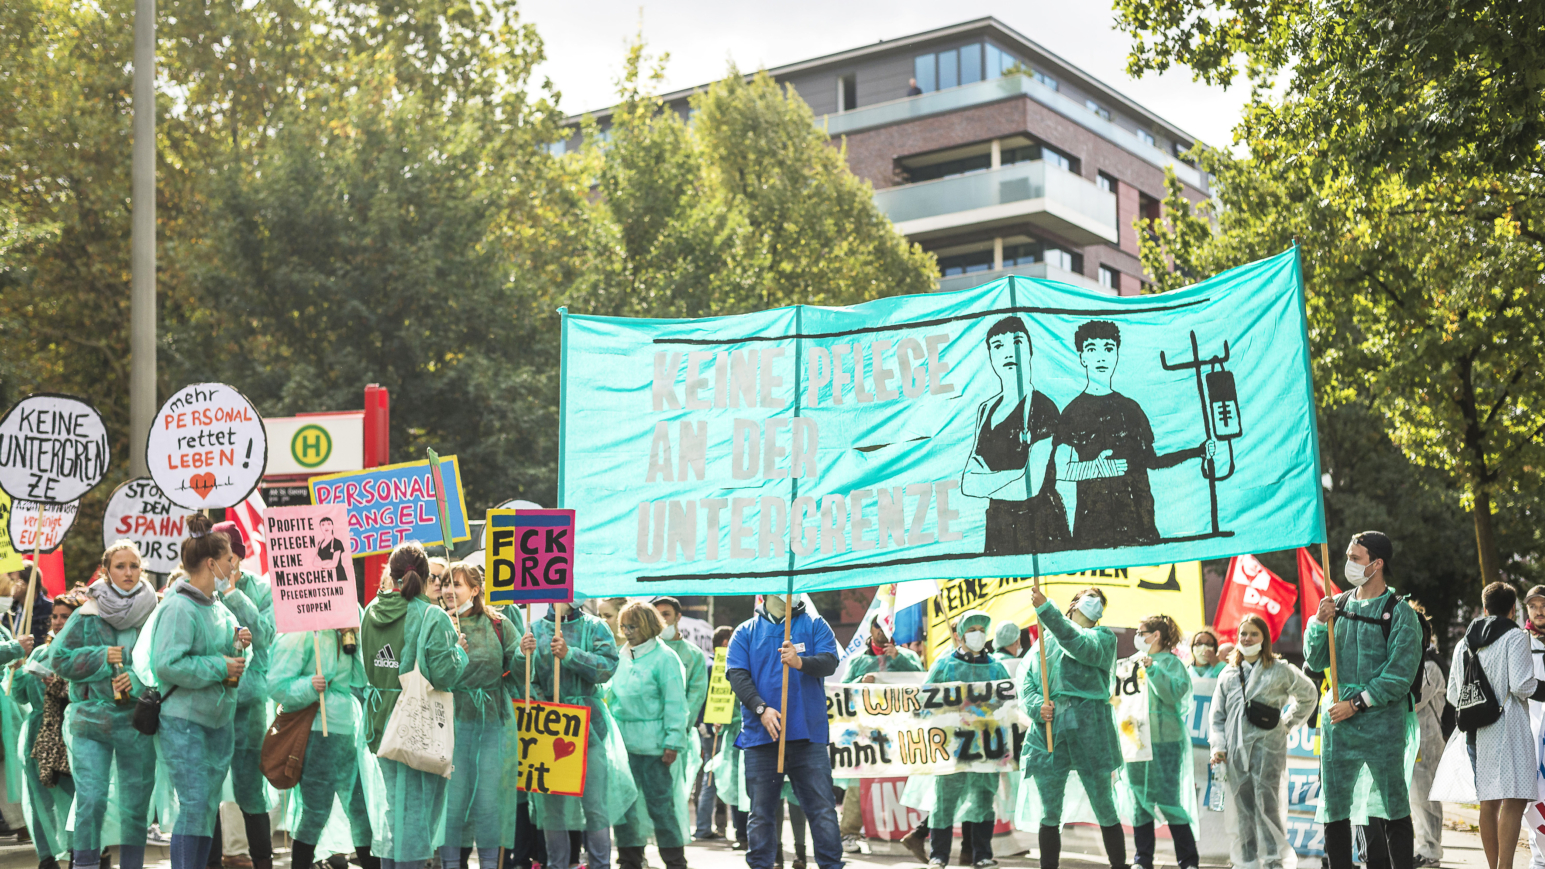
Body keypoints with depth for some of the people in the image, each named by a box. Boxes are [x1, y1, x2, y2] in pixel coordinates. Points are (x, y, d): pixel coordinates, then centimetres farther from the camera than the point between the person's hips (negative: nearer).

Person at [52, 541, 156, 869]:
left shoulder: (153, 614, 4)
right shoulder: (87, 615, 3)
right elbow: (58, 659, 2)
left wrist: (140, 679, -14)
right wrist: (101, 657, -9)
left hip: (137, 721, 1)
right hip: (92, 718, -1)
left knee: (136, 805, 7)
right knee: (90, 800, -10)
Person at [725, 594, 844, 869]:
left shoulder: (815, 625, 10)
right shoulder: (746, 632, 10)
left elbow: (829, 661, -5)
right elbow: (737, 674, -1)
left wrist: (801, 662, -26)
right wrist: (761, 708, -16)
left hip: (808, 733, 0)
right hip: (761, 735, 1)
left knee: (822, 808, -2)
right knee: (761, 810, 5)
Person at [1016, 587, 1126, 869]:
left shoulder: (1103, 636, 9)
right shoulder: (1044, 641, 18)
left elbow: (1083, 647, -14)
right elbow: (1026, 684, 11)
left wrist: (1046, 610, -21)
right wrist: (1037, 706, -11)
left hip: (1089, 731, -2)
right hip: (1048, 730, 2)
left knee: (1105, 810, 1)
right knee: (1049, 814, 4)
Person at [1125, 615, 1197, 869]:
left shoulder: (1170, 662, -3)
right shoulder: (1135, 663, 16)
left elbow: (1176, 692, -19)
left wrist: (1153, 670, -25)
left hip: (1165, 742, -6)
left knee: (1168, 801, -7)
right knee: (1140, 801, 8)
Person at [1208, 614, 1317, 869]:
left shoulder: (1280, 670, 5)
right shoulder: (1228, 674, 15)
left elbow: (1309, 695, 18)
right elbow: (1217, 716, 16)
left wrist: (1289, 723, 12)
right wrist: (1218, 747, 4)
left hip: (1268, 745, -4)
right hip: (1236, 750, 4)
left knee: (1266, 803, -13)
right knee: (1243, 808, 5)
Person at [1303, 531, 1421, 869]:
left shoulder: (1399, 613, -5)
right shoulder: (1337, 605, 9)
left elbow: (1400, 675, -10)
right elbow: (1314, 662, 10)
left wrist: (1357, 703, -14)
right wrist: (1319, 623, -5)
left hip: (1383, 722, -5)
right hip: (1338, 719, 5)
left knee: (1394, 808, 2)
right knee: (1333, 809, 6)